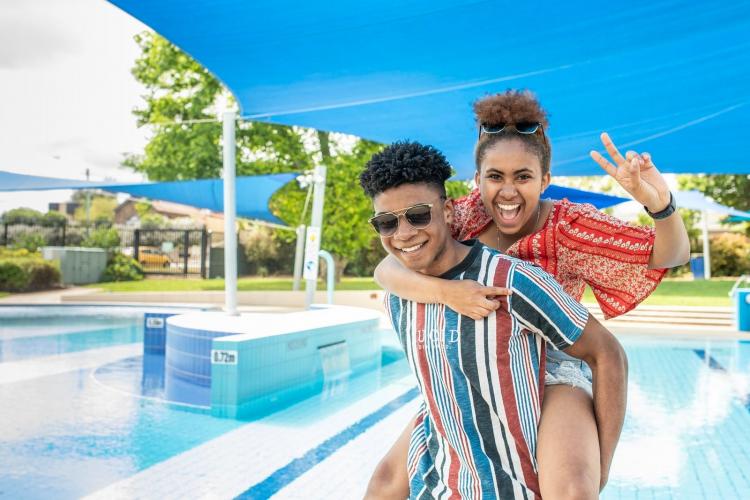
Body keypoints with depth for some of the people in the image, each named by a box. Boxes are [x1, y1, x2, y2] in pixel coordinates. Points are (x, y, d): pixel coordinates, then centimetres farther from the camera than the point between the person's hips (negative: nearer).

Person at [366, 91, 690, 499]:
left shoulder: (568, 226, -16)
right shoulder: (467, 216, -9)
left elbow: (671, 255, -16)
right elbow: (386, 269, -17)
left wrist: (659, 202, -38)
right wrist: (443, 290, -37)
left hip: (553, 374, -3)